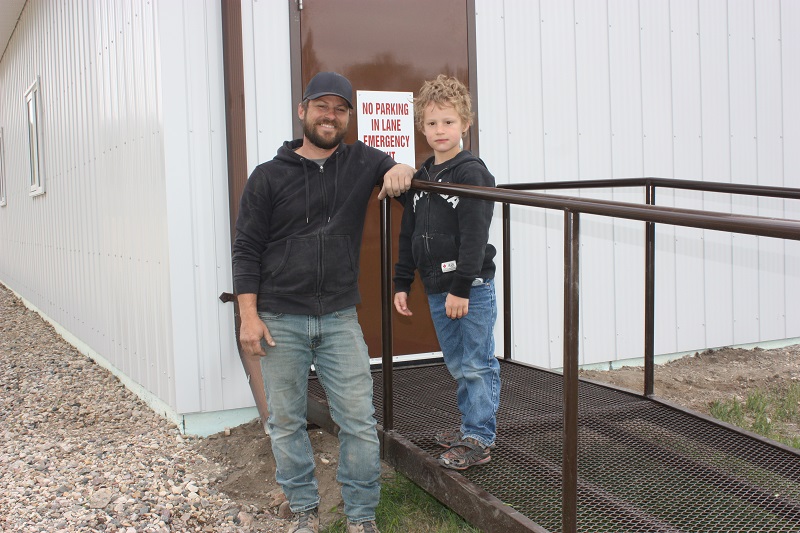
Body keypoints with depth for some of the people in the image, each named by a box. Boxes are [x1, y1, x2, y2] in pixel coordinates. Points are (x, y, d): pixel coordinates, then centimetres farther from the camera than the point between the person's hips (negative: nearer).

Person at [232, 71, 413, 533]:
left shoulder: (361, 162, 7)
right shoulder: (269, 176, 3)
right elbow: (247, 249, 2)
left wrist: (400, 171, -11)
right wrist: (249, 315, -7)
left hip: (340, 318, 1)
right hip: (281, 320, -1)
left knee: (359, 420, 0)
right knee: (287, 421, 7)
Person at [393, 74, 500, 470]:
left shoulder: (471, 173, -10)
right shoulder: (421, 177, 12)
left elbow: (474, 235, -17)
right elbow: (408, 236, 16)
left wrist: (462, 287, -21)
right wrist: (402, 283, 13)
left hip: (472, 288, -7)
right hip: (436, 289, 7)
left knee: (477, 365, 0)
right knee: (457, 365, 16)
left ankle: (479, 440, 8)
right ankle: (471, 427, 29)